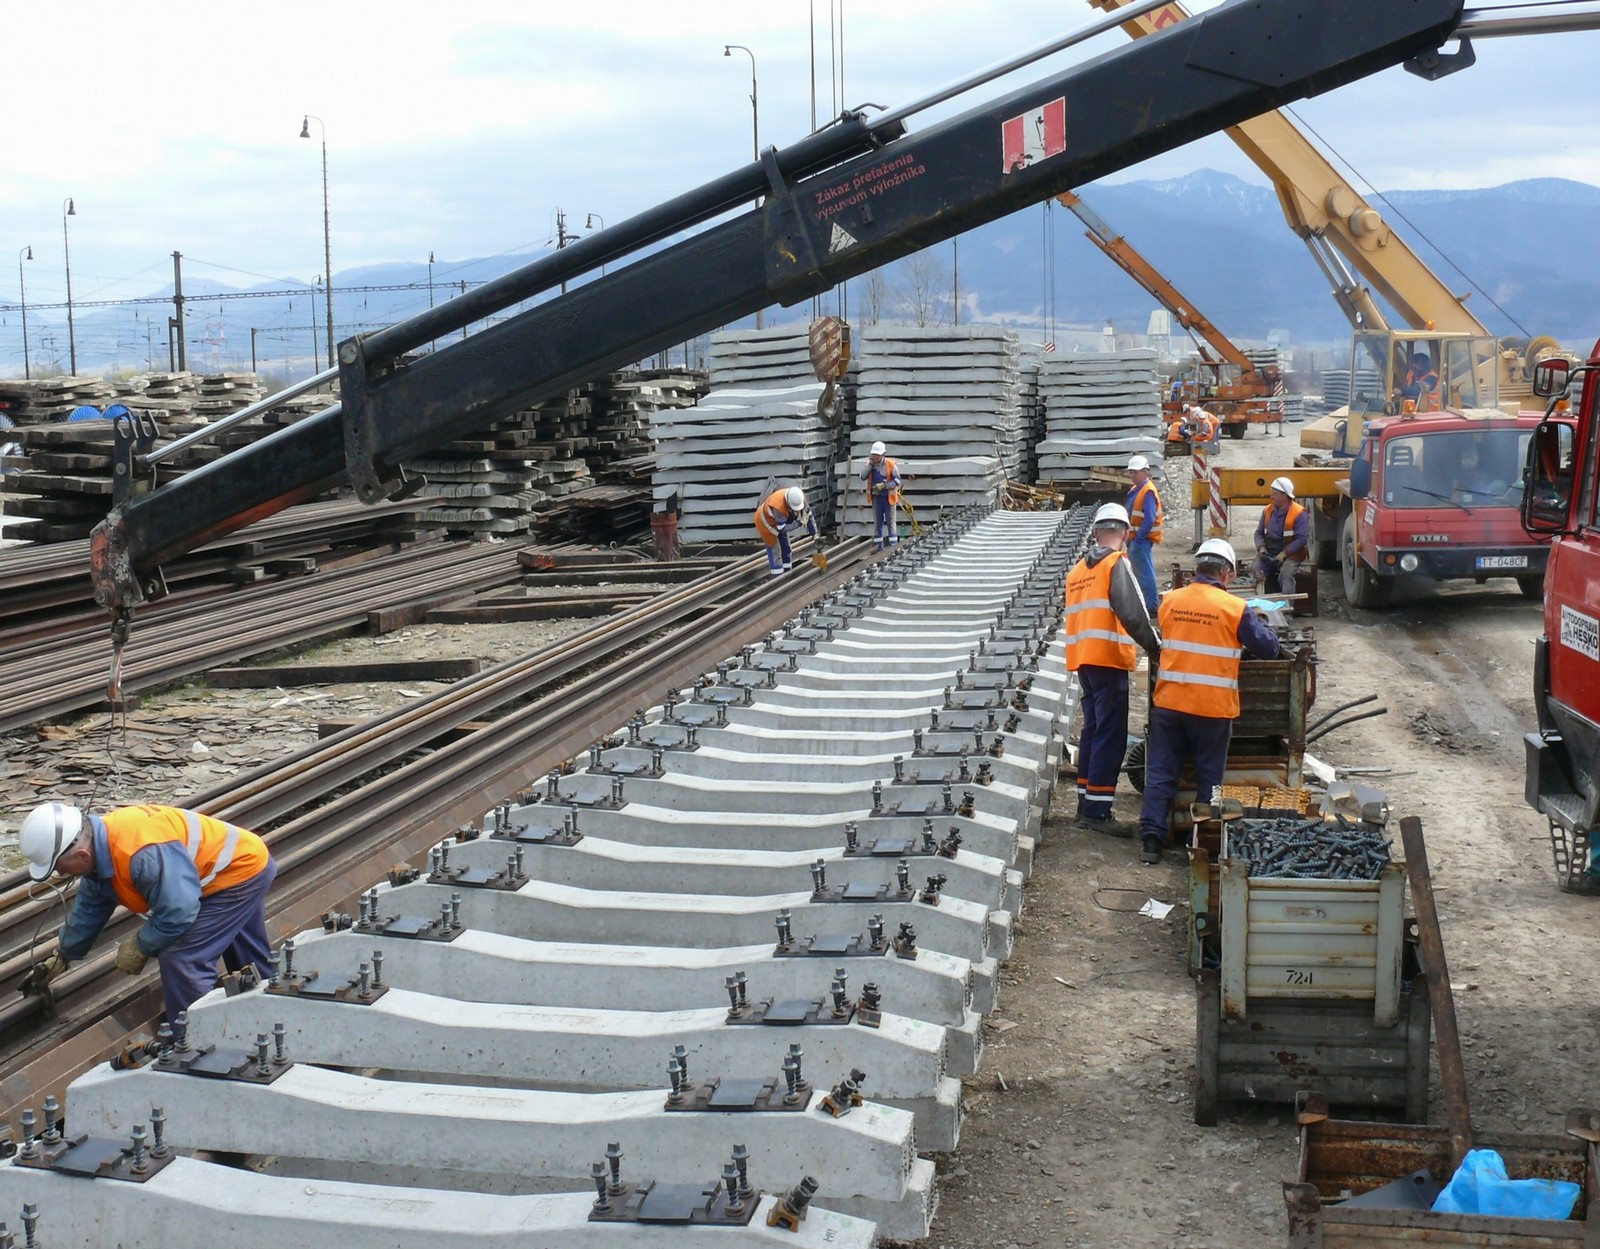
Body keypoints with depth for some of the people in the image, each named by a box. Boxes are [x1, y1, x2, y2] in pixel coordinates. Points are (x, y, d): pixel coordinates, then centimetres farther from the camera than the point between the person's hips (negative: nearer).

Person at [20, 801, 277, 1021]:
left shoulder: (144, 854, -39)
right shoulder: (98, 843, -5)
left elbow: (177, 912, -34)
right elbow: (89, 907, 13)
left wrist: (140, 948, -17)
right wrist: (64, 956, 23)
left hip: (240, 872, -10)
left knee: (181, 959, -16)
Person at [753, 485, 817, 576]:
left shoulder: (799, 498, -26)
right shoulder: (778, 506, -45)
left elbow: (809, 516, -15)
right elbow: (783, 528, -36)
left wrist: (815, 535, -15)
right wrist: (800, 522, -41)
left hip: (780, 520, 7)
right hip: (766, 521, -7)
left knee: (786, 548, 11)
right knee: (774, 550, -5)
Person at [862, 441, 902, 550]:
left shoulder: (890, 464, -12)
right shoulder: (870, 464, 0)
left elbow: (897, 481, -12)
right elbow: (863, 477, -9)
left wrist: (883, 485, -20)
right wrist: (869, 465, -18)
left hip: (889, 497, -4)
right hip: (876, 497, 4)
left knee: (890, 522, 0)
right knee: (877, 522, 9)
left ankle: (893, 545, 2)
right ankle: (878, 545, 16)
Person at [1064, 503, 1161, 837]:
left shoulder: (1077, 569, 17)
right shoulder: (1116, 563, -8)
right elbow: (1131, 612, -19)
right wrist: (1154, 647, -12)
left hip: (1082, 659, 8)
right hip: (1108, 659, -8)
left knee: (1092, 730, 16)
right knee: (1110, 736, -6)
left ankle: (1086, 805, 20)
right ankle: (1097, 811, -9)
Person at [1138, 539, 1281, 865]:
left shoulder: (1169, 601, 3)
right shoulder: (1235, 608, -9)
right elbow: (1268, 648, 0)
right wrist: (1256, 624, 19)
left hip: (1169, 702, 3)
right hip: (1213, 705, -2)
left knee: (1161, 772, 7)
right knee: (1209, 777, 10)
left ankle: (1152, 836, 0)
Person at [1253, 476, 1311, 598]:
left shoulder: (1299, 513, -9)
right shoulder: (1267, 510, 9)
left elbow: (1301, 539, -13)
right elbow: (1259, 532, 12)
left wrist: (1284, 553, -21)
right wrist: (1261, 547, -8)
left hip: (1290, 553, -4)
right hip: (1268, 553, 4)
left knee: (1285, 575, -32)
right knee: (1256, 572, -23)